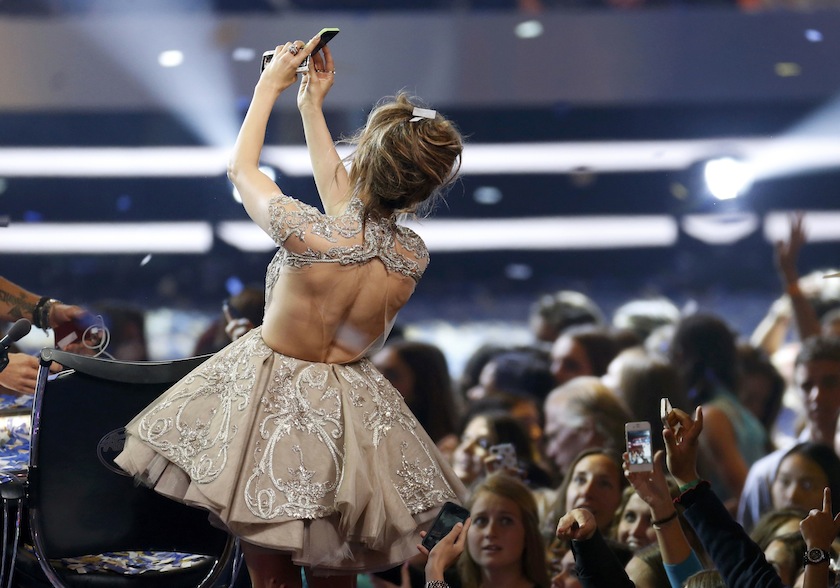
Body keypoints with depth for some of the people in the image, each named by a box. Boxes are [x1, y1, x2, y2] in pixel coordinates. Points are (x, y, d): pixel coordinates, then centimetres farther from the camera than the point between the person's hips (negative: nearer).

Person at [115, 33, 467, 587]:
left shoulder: (308, 233, -29)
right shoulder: (415, 256, -13)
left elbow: (241, 166, -8)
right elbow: (348, 205, 9)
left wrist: (270, 86, 7)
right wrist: (312, 106, 17)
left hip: (270, 397, -4)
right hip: (352, 412, 4)